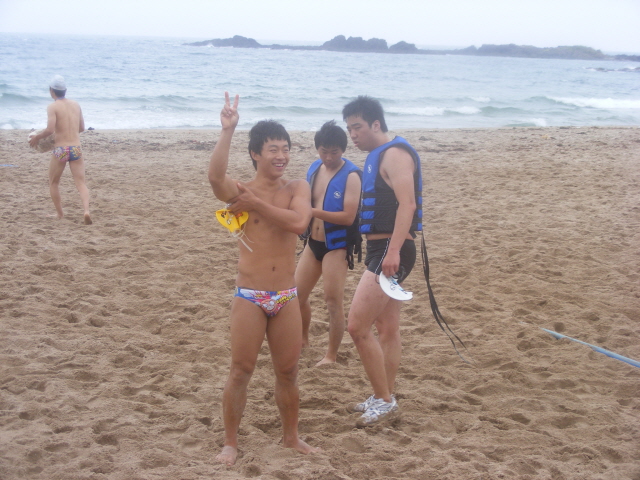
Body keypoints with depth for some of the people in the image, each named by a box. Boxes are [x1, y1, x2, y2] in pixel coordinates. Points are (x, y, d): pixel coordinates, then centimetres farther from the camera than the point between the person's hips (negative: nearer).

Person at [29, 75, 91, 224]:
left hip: (60, 150, -3)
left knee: (53, 183, 17)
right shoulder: (76, 104, 9)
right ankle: (86, 210, -23)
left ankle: (60, 214, 21)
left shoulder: (53, 106, -6)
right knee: (81, 183, 0)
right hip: (76, 148, 3)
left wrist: (37, 137, -1)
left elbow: (50, 129, -17)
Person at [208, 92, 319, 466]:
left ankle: (291, 436, 32)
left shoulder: (298, 188, 2)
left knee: (288, 372, 13)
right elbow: (216, 175, -29)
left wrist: (256, 203, -16)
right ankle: (231, 443, 20)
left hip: (287, 296, 3)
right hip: (249, 296, -3)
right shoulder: (240, 191, -5)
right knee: (241, 372, 4)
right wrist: (228, 130, -35)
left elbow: (299, 222, -19)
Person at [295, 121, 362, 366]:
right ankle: (303, 339, 36)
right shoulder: (314, 168, 5)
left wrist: (314, 212, -30)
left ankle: (332, 355, 11)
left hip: (337, 245, -7)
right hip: (313, 242, 7)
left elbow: (348, 217, -23)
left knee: (333, 302, -2)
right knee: (297, 294, 13)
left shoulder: (350, 176, -16)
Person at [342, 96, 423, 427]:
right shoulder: (378, 156, 17)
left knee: (357, 326, -11)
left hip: (390, 251, -10)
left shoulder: (394, 153, -13)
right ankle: (384, 399, 24)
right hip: (381, 250, 10)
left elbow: (407, 204, -25)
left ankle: (384, 400, -2)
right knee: (387, 330, 15)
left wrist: (393, 251, -32)